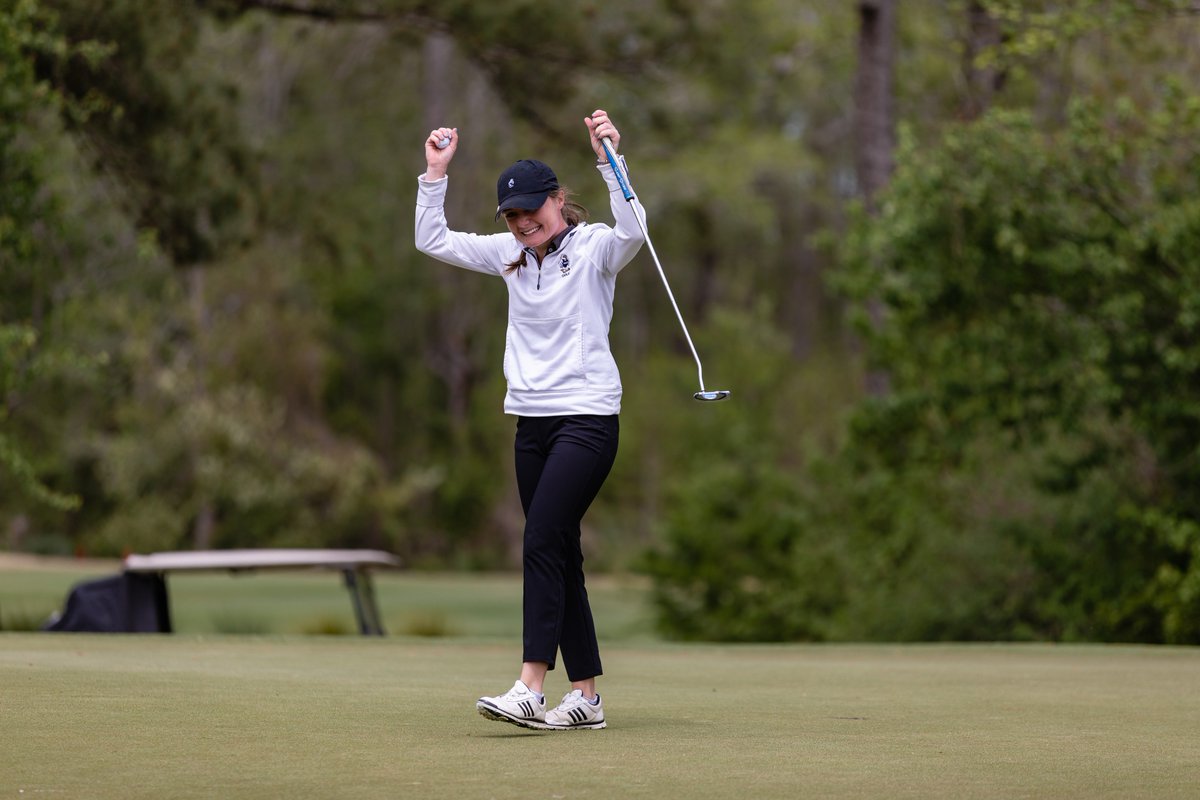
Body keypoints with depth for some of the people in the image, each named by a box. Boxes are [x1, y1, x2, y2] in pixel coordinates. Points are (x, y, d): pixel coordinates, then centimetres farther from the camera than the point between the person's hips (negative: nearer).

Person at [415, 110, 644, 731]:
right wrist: (436, 173, 0)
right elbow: (433, 241, 10)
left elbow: (632, 231, -28)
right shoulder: (510, 254, 10)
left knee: (542, 543, -17)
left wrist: (610, 160, -36)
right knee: (559, 555, 6)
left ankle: (531, 689, -21)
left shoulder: (594, 248, -6)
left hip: (587, 417, -7)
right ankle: (586, 696, 10)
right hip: (532, 420, 7)